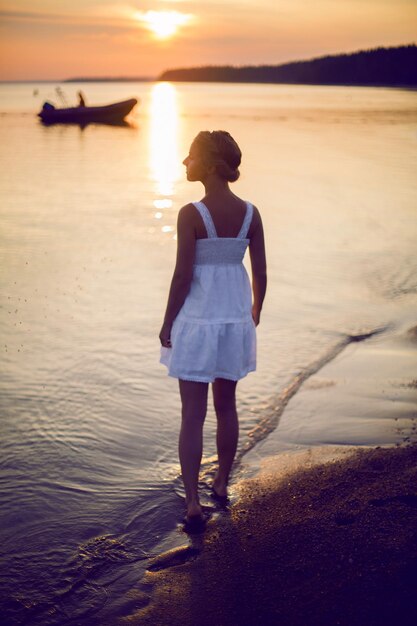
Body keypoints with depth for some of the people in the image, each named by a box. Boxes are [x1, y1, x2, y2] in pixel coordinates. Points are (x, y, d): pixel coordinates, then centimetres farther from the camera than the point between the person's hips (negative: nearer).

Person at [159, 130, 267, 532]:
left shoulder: (191, 214, -16)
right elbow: (260, 274, 3)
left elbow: (182, 276, -15)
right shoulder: (250, 214, -2)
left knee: (193, 415, 4)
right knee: (226, 407, 20)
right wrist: (255, 312, 19)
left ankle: (193, 504, 5)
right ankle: (221, 484, 35)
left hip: (197, 321, -4)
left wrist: (167, 324, -3)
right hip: (235, 320, 5)